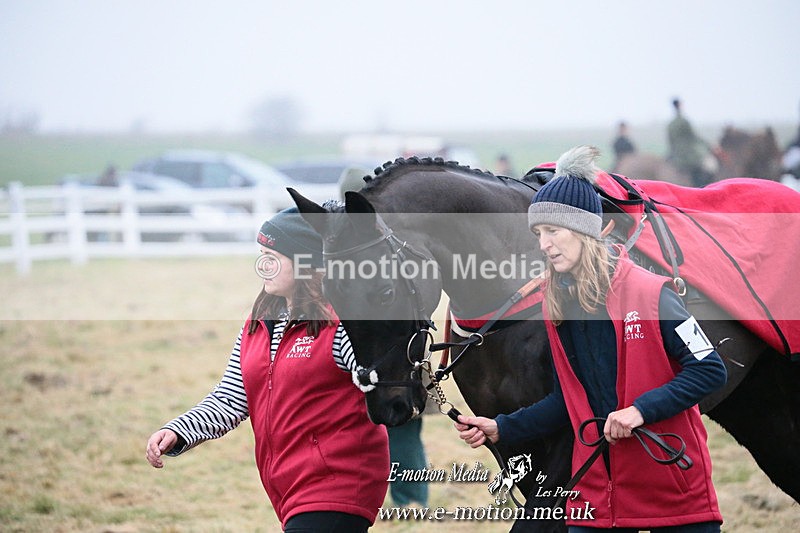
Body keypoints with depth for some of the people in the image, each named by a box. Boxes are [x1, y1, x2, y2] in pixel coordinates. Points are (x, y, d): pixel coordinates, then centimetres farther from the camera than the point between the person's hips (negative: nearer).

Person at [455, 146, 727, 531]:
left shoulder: (650, 293, -11)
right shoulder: (556, 307, 6)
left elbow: (709, 370, -12)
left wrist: (643, 408, -22)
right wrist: (500, 429, 2)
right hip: (597, 492, 5)